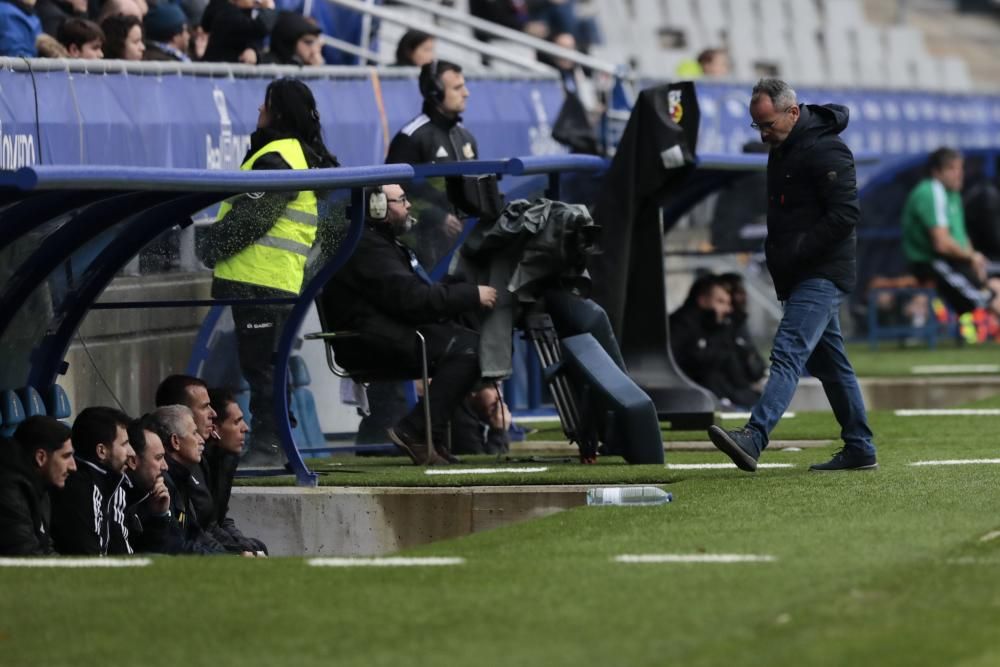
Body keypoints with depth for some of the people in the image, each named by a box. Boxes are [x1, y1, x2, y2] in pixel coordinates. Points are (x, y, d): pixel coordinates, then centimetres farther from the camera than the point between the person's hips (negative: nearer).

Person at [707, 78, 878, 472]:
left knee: (788, 353, -22)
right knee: (829, 362, 13)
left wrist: (794, 252, -21)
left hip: (823, 274, -10)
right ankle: (859, 450, 19)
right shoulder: (783, 149, 16)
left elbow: (846, 214, -21)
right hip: (803, 275, 10)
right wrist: (775, 253, 14)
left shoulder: (825, 151, -14)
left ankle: (753, 438, -35)